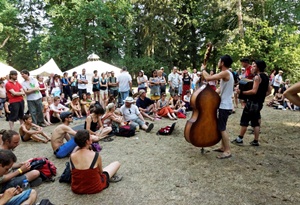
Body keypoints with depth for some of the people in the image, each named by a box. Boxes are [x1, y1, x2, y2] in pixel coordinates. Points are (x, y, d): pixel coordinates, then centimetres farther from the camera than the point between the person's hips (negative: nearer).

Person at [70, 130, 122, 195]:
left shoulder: (72, 156, -13)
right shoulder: (96, 155, -23)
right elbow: (100, 172, -5)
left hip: (76, 189, 5)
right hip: (94, 188, -4)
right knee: (117, 163, 11)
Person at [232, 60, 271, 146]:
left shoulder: (257, 77, -15)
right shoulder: (266, 77, 13)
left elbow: (254, 91, -23)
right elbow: (269, 91, 16)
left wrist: (242, 92, -18)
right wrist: (261, 96, 17)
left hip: (253, 102, -9)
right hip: (259, 103, 9)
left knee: (244, 120, -1)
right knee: (256, 122, 12)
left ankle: (239, 139, 5)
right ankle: (255, 141, 15)